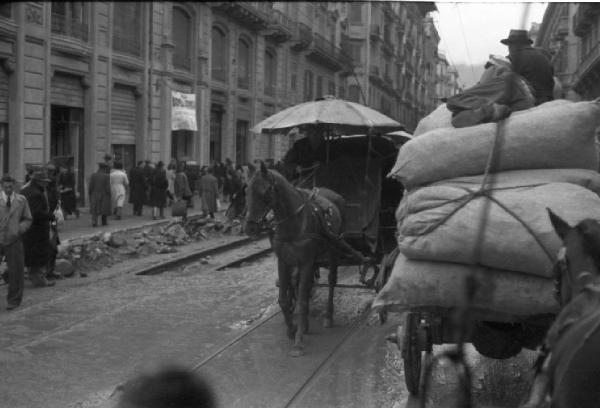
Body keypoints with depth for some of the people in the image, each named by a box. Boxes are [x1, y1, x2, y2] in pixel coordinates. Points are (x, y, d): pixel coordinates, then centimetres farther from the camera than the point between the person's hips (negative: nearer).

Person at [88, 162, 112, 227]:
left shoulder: (93, 175, -5)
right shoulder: (106, 176, -12)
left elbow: (90, 186, -6)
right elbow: (108, 187, -14)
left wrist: (89, 194, 6)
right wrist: (109, 195, -3)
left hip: (95, 195, 1)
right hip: (104, 195, -1)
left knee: (95, 210, 5)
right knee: (104, 209, 14)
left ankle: (94, 221, -15)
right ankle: (104, 222, 26)